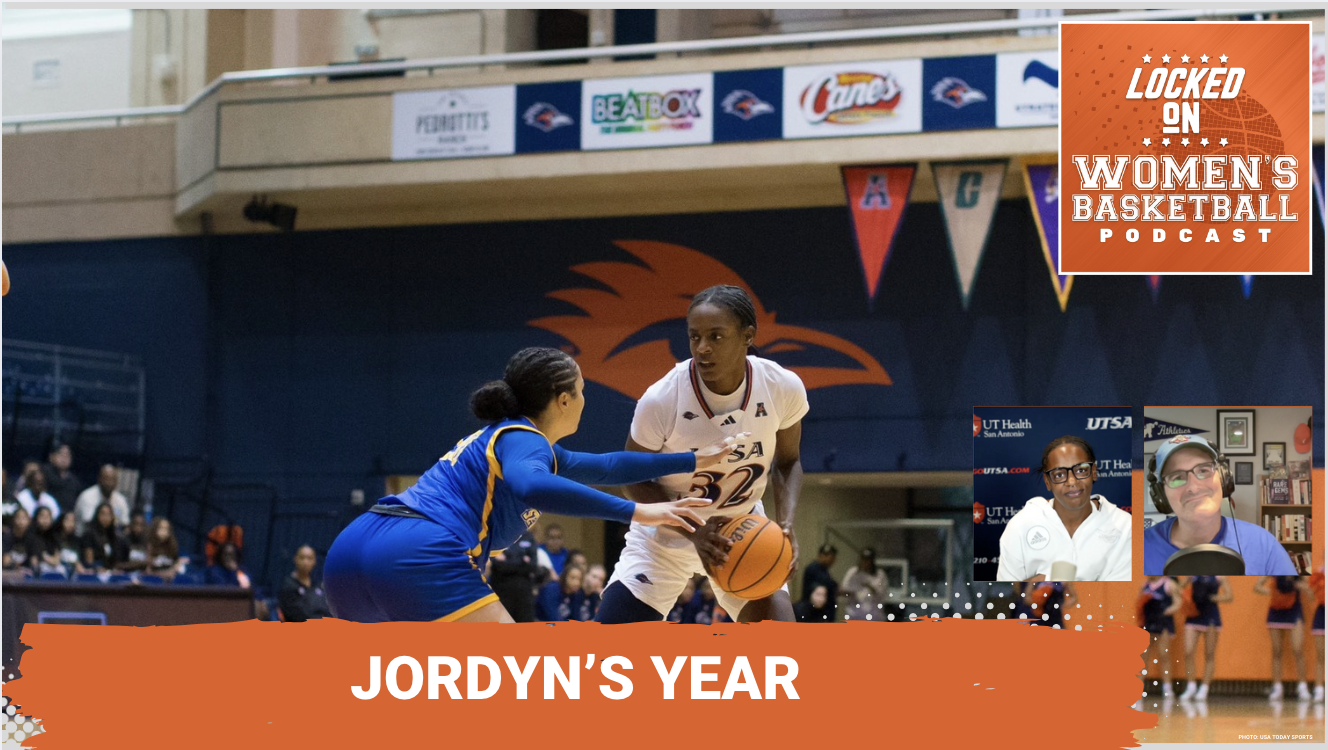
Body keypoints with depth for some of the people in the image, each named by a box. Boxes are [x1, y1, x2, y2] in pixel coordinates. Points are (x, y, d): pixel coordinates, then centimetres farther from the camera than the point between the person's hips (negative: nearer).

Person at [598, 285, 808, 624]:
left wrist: (785, 523, -18)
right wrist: (694, 531, -27)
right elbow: (636, 481, -12)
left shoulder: (783, 388, -20)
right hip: (667, 534, -2)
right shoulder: (661, 400, -27)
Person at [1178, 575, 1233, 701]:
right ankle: (1191, 686, 6)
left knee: (1209, 655, 4)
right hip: (1193, 615, 2)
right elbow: (1181, 588, 14)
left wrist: (1213, 598, -22)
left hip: (1211, 616, -2)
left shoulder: (1219, 576, -3)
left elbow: (1229, 596, -7)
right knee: (1188, 652, -6)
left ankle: (1204, 689, 11)